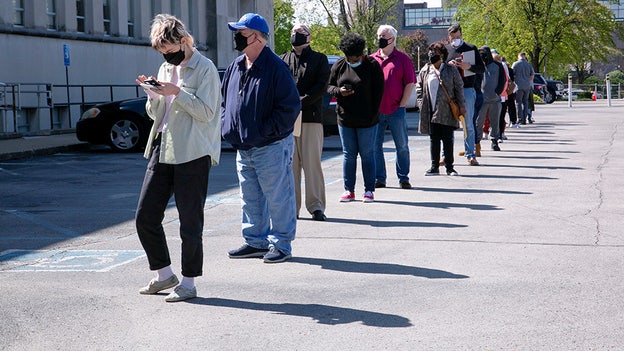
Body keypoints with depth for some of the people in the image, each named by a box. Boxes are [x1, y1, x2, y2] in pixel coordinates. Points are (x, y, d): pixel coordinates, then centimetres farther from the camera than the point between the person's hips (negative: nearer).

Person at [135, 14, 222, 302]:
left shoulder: (204, 68, -6)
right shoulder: (165, 68, 16)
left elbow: (206, 112, -13)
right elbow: (155, 114, 18)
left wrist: (176, 92, -20)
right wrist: (153, 95, -1)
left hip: (193, 154, -7)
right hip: (162, 150, 8)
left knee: (190, 222, -1)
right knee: (145, 216, 6)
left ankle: (188, 283, 10)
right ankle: (164, 275, 20)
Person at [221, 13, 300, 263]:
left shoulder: (276, 67, -13)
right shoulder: (235, 67, 11)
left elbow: (290, 107, -16)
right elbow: (225, 100, 23)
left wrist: (265, 131, -18)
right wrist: (227, 126, 8)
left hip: (271, 147, -8)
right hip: (243, 147, 8)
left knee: (277, 198, 0)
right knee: (250, 198, 15)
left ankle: (281, 244, 10)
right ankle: (256, 241, 26)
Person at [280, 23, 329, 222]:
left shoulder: (319, 59, 10)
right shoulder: (283, 60, 17)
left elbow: (321, 86, -2)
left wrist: (301, 101, -14)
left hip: (311, 117, -3)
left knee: (312, 162, -5)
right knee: (290, 164, 2)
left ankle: (316, 206, -1)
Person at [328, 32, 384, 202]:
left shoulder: (372, 65, -4)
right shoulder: (339, 65, 5)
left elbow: (378, 91, -3)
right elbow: (329, 86, 11)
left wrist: (373, 115, -8)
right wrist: (338, 91, -12)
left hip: (366, 120, -3)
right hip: (345, 119, 3)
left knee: (367, 154, 2)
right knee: (348, 154, 7)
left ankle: (369, 190, 9)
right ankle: (349, 190, 13)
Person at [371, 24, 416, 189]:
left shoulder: (402, 59, 3)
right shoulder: (371, 59, 11)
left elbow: (410, 83, 1)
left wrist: (402, 104, -7)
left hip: (396, 110, -3)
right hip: (375, 111, 3)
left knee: (402, 146, 3)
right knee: (375, 145, 4)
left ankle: (403, 178, 12)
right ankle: (379, 179, 12)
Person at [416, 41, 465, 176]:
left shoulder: (451, 70, 2)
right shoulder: (425, 71, 9)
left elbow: (459, 88, 2)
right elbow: (419, 86, 15)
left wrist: (461, 106, -3)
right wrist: (421, 103, 4)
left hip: (447, 111, -3)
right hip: (431, 111, 3)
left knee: (447, 139, 1)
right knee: (434, 139, 5)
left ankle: (449, 167, 7)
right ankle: (434, 167, 11)